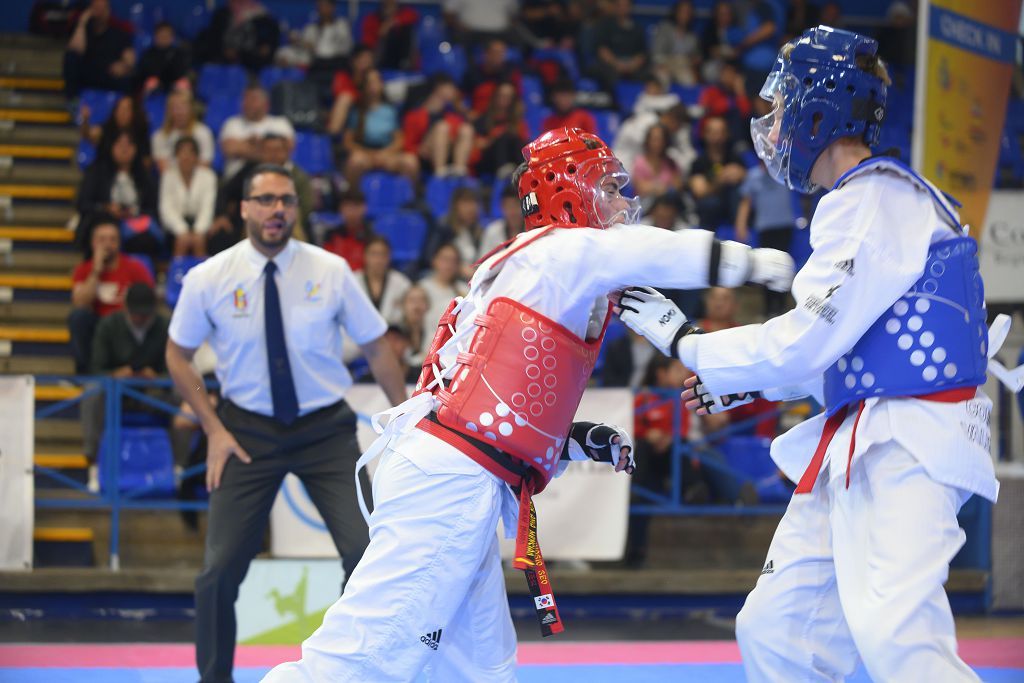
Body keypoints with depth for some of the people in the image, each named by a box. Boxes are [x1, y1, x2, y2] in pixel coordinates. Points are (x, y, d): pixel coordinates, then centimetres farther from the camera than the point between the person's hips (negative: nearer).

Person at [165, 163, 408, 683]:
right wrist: (214, 429, -1)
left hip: (325, 430, 0)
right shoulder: (209, 279, -7)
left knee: (367, 554, -10)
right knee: (221, 569, -3)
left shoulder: (330, 271, -7)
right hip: (248, 433, 0)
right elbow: (177, 355, 7)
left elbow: (376, 348, 1)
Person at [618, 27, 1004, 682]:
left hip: (907, 448, -10)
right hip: (856, 445, 10)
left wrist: (684, 342, -5)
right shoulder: (862, 202, 18)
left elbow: (808, 340, -17)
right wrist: (749, 383, 24)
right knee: (774, 629, 11)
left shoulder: (879, 198, -13)